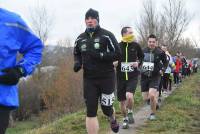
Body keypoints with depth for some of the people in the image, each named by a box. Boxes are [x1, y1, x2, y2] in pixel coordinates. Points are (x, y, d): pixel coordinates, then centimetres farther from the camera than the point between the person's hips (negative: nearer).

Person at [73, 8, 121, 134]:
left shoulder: (107, 35, -8)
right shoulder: (80, 38, 6)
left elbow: (117, 54, -11)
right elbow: (77, 54, 22)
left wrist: (100, 55, -23)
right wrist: (77, 62, -1)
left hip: (106, 77, -3)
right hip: (89, 79, 3)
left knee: (106, 108, 6)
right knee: (91, 111, -3)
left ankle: (113, 119, 43)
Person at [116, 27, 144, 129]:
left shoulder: (135, 45, -1)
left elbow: (142, 56, 16)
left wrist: (138, 63, -3)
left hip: (133, 77, -1)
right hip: (121, 77, 1)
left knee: (129, 96, -24)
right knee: (122, 101, 8)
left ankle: (130, 112, 6)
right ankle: (125, 119, 32)